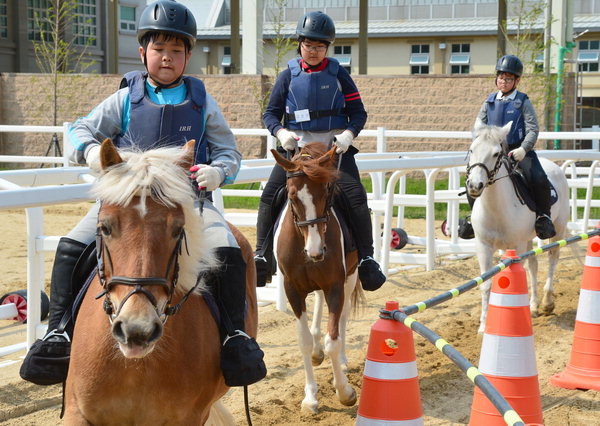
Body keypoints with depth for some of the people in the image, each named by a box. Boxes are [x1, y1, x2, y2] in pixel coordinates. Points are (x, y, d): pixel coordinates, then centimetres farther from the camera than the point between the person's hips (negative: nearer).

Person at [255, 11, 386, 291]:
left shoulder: (338, 75, 4)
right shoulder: (288, 76, 5)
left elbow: (358, 112, 6)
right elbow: (271, 113, 8)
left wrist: (349, 133, -14)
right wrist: (281, 132, -14)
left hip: (335, 148, -1)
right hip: (296, 147, 1)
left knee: (356, 196, -18)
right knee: (269, 196, -14)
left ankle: (366, 260, -6)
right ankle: (262, 258, -3)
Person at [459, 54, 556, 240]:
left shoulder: (523, 102, -1)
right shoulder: (490, 101, 10)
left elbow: (533, 129, -7)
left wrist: (523, 149, -24)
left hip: (519, 152, -3)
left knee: (540, 181, -24)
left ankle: (543, 215, -1)